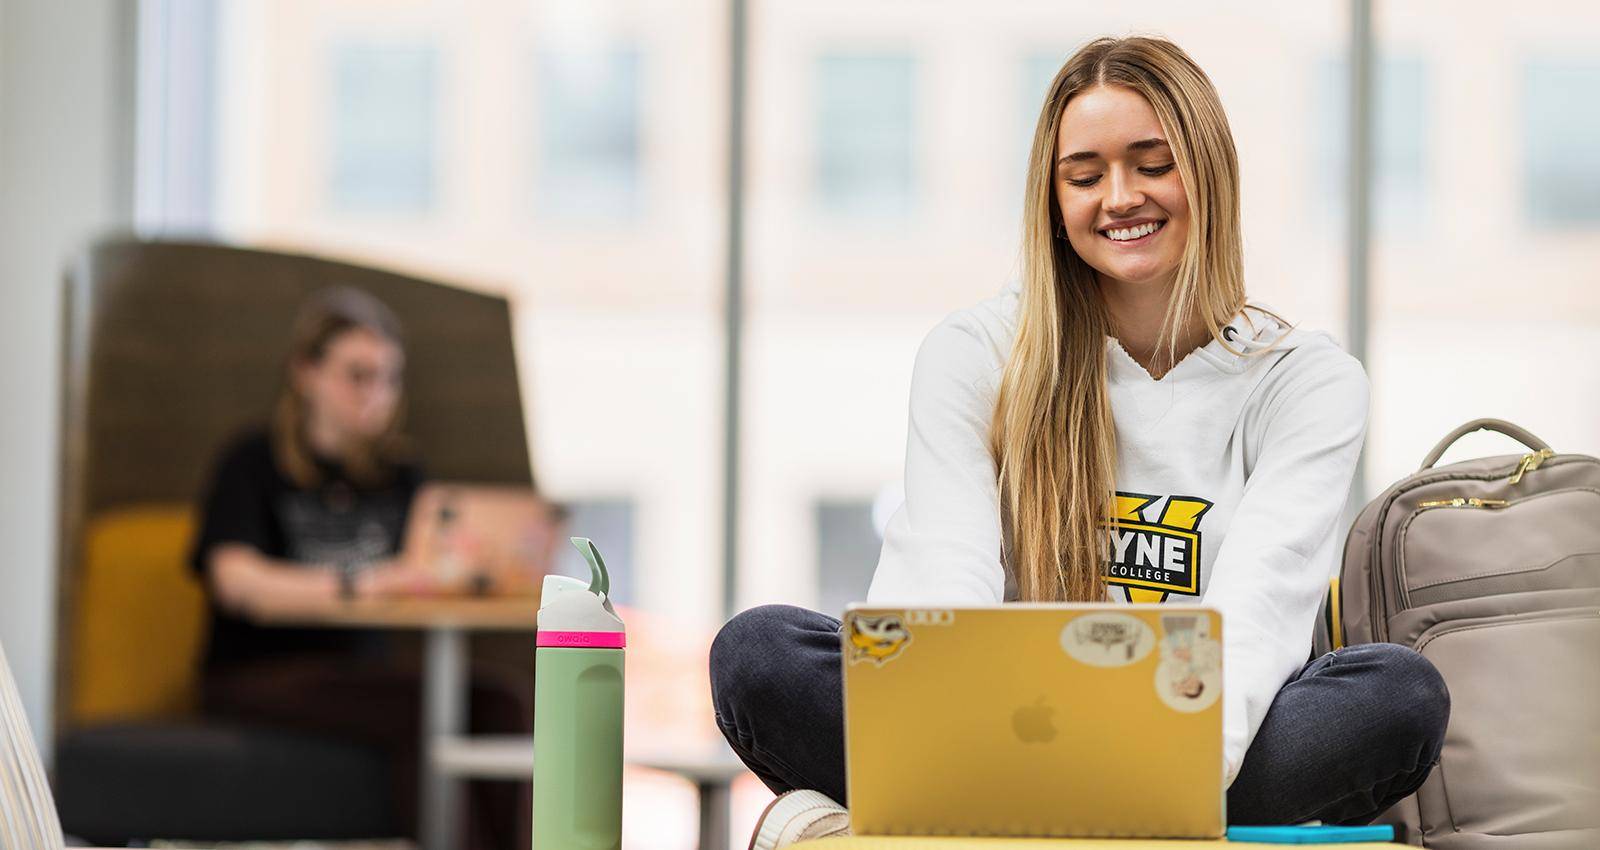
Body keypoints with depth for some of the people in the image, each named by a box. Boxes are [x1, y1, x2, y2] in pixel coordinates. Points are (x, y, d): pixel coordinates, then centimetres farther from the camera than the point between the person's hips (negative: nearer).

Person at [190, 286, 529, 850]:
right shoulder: (254, 464, 0)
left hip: (367, 667, 5)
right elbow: (237, 579, -18)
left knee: (507, 695, -25)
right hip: (260, 675, -5)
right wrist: (363, 583, -31)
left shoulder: (398, 473, 18)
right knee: (423, 709, -34)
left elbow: (427, 579, 9)